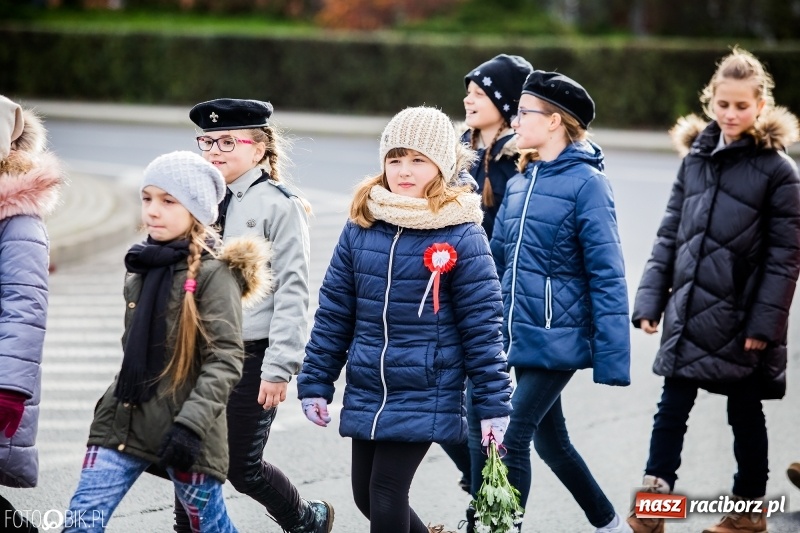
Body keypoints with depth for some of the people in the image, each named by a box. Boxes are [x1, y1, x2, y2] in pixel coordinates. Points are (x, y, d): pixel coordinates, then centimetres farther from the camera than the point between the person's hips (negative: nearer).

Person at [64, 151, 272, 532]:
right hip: (123, 423, 6)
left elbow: (226, 359, -16)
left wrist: (191, 423, -24)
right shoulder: (141, 267, 11)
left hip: (183, 432, -6)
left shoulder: (213, 273, -11)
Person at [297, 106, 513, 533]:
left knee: (386, 497, -6)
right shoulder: (361, 227, 2)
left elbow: (482, 325, -8)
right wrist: (315, 383, 5)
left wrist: (493, 404, -8)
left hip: (424, 399, -5)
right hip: (365, 396, 5)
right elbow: (333, 311, 7)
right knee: (366, 496, 12)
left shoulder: (462, 236, -10)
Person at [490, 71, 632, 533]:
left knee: (514, 438, -11)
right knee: (549, 439, 16)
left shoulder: (586, 183, -13)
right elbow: (499, 261, 16)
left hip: (557, 340, -8)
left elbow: (607, 277, -15)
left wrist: (611, 360, -17)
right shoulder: (521, 182, 9)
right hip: (520, 335, 8)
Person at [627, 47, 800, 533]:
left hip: (739, 319, -4)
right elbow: (670, 235, 10)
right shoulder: (696, 157, 7)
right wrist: (651, 300, 4)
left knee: (745, 412, 9)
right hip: (689, 312, 4)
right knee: (672, 407, 1)